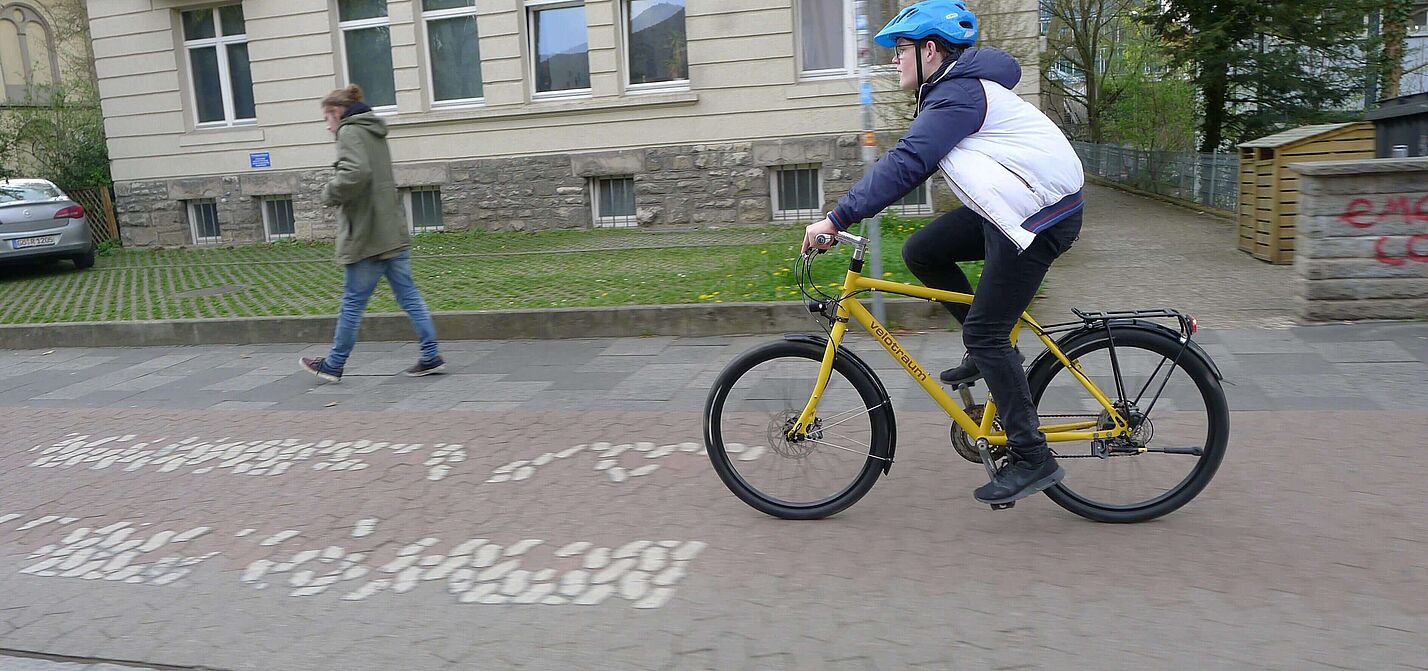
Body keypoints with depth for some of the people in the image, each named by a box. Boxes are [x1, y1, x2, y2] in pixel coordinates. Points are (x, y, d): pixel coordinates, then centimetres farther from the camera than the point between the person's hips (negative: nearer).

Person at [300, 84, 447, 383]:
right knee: (408, 294, 7)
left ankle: (333, 365, 15)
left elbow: (356, 173, -25)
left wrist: (330, 193, -10)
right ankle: (431, 357, 4)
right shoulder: (374, 132, 19)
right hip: (393, 232, 8)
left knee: (353, 301, 2)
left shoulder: (350, 132, -8)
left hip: (367, 234, -8)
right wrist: (338, 193, 17)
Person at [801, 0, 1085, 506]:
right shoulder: (958, 85, 16)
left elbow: (906, 164, -28)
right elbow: (911, 160, 21)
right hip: (1005, 208, 10)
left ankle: (1032, 460, -3)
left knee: (985, 333, -10)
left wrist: (837, 218, -30)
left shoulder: (957, 94, -17)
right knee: (920, 252, 7)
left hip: (1040, 215, -10)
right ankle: (990, 351, 16)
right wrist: (851, 209, 17)